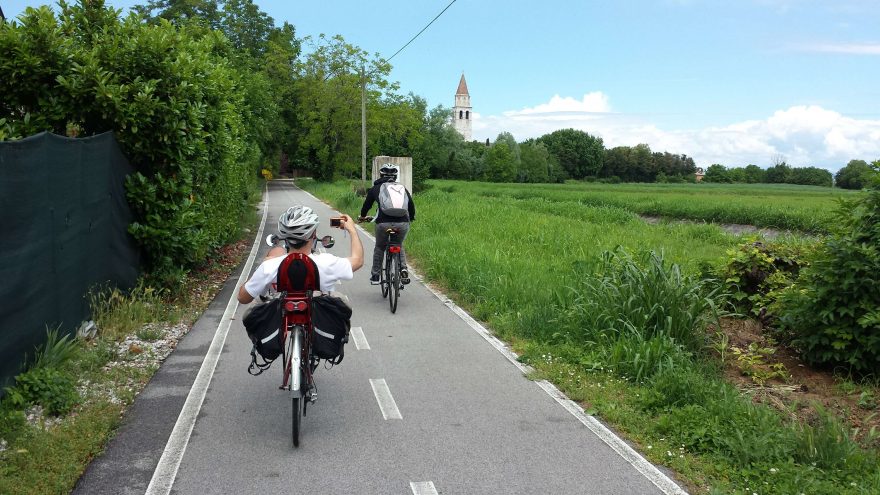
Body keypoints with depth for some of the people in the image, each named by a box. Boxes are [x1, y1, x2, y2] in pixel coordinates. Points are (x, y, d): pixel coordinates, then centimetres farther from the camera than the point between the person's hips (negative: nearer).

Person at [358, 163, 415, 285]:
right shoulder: (402, 188, 21)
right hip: (403, 223, 2)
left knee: (379, 248, 23)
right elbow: (411, 205, 28)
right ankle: (403, 269, 8)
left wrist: (362, 216, 48)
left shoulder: (375, 189, 17)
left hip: (384, 223, -2)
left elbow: (367, 204, 28)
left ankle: (375, 276, 25)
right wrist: (411, 218, 48)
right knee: (399, 246, 28)